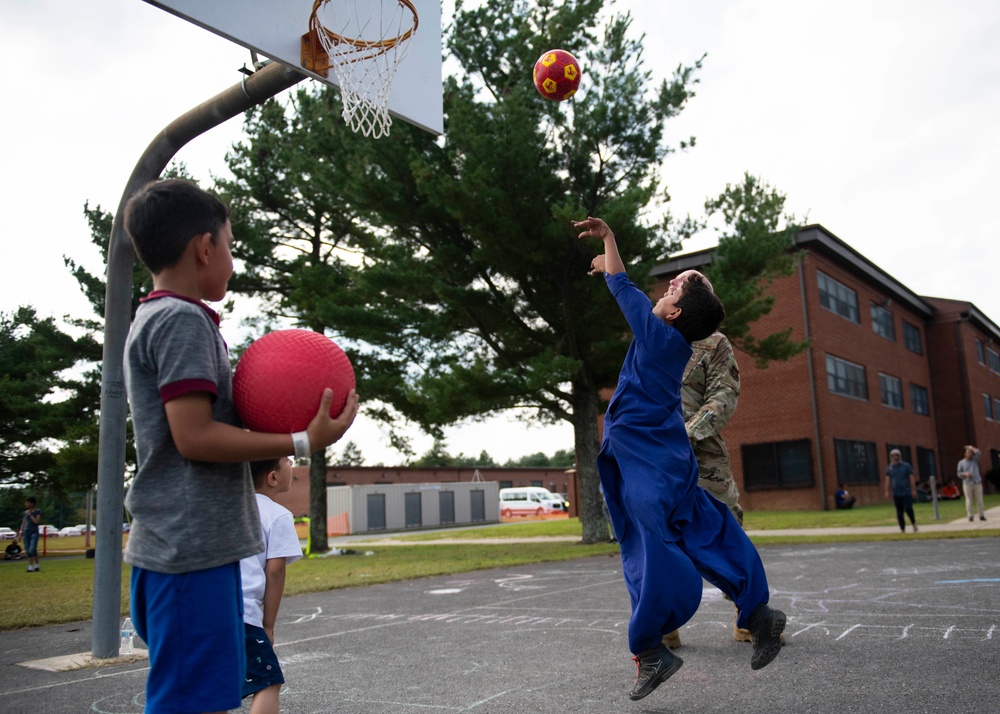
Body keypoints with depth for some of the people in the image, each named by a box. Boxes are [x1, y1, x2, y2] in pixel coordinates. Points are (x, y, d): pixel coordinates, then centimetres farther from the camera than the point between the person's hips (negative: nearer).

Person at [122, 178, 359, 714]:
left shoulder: (151, 319, 20)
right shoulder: (183, 318, -11)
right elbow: (194, 437, -19)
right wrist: (301, 443, -18)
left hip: (193, 544, 10)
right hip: (193, 547, -10)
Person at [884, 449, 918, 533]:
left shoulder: (906, 466, 3)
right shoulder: (889, 468, 9)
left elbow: (912, 478, 0)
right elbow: (887, 480, 5)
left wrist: (913, 490, -8)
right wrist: (887, 491, -4)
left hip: (906, 492, -3)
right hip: (896, 494, 3)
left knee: (908, 509, -15)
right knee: (899, 512, 3)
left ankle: (914, 523, 11)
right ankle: (903, 529, 9)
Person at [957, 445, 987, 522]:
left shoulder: (975, 460, 11)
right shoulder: (961, 462, 8)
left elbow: (978, 453, -8)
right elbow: (959, 474, 7)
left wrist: (971, 447, 4)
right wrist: (965, 474, -13)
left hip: (977, 483, 1)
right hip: (967, 484, -1)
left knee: (979, 500, 0)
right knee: (969, 501, -3)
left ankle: (982, 515, 4)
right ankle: (970, 516, 0)